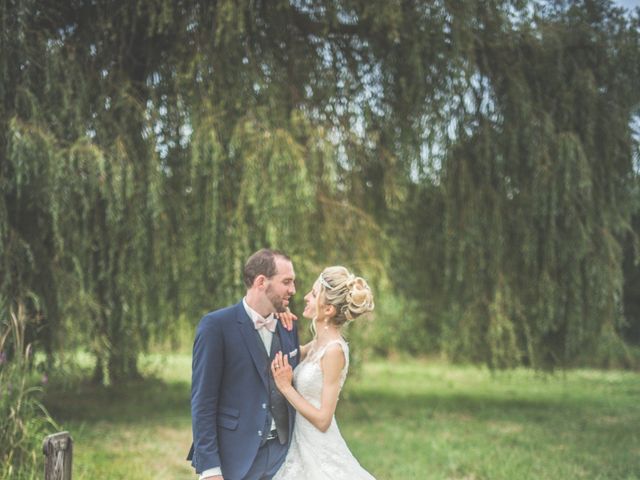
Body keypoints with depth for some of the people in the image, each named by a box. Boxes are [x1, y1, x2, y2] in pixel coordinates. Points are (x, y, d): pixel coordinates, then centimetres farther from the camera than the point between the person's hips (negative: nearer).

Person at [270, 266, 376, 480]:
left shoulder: (334, 350, -19)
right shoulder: (317, 344, 4)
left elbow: (323, 419, -19)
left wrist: (286, 387, -17)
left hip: (320, 452, -8)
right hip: (302, 446, 8)